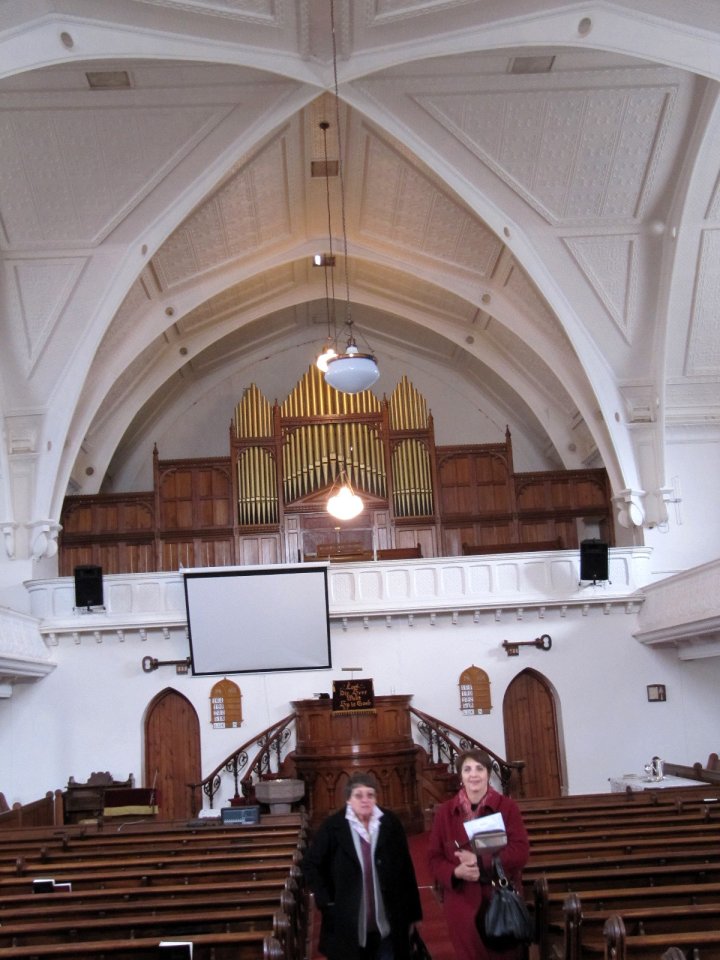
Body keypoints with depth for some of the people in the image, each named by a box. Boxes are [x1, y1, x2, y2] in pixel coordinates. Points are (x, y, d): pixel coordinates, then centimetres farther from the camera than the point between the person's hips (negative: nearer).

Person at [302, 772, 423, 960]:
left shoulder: (390, 823, -2)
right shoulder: (333, 826, -7)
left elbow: (406, 870, 3)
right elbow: (310, 864, 1)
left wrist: (412, 913, 5)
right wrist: (326, 901, -5)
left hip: (387, 925, 1)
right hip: (348, 926, -1)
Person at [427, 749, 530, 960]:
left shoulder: (507, 807, -2)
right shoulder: (445, 811, 2)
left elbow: (521, 852, -10)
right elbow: (434, 858, 3)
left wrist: (480, 861, -22)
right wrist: (455, 872, -18)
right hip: (461, 899, 0)